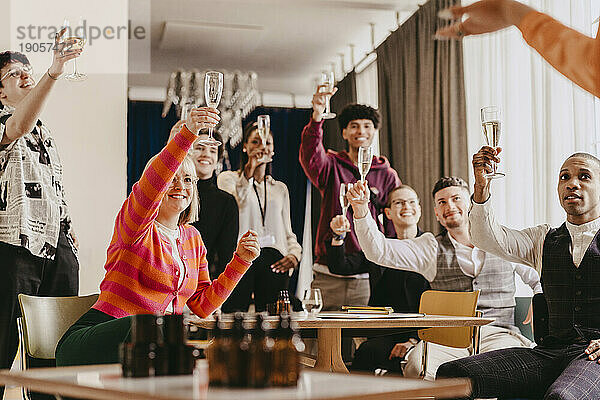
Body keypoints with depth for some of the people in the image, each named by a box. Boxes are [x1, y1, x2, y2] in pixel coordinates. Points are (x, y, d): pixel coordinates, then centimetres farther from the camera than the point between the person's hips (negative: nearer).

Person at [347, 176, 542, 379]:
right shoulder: (431, 248, 13)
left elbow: (540, 278, 28)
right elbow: (378, 251, 0)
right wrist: (361, 210, -15)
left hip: (498, 333, 0)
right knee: (417, 365, -32)